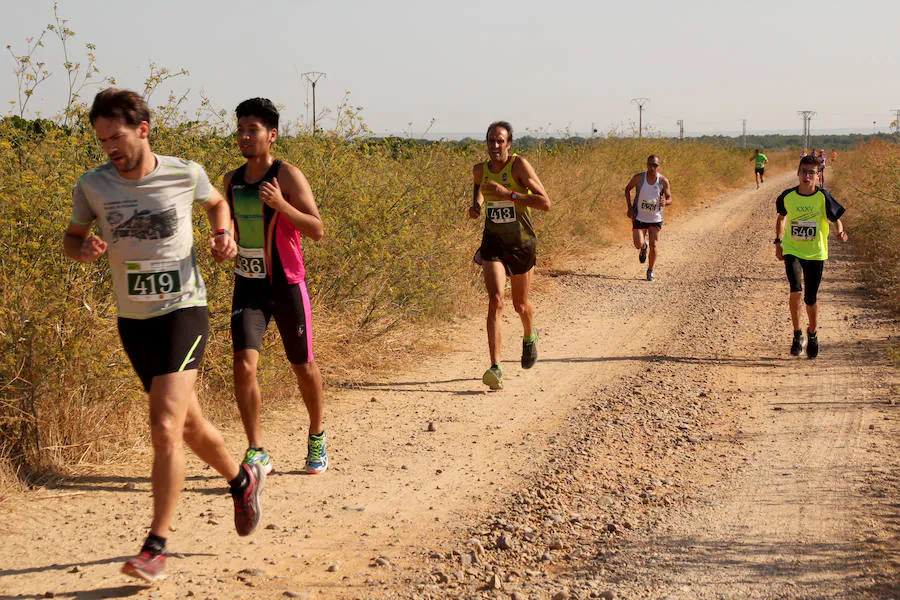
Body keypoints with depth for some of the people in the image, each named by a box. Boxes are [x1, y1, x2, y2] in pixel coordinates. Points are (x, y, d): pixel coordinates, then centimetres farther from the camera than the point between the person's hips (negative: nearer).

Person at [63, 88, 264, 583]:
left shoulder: (185, 175, -7)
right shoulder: (93, 186, -4)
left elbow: (216, 203, 16)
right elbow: (72, 238, 11)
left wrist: (224, 234, -4)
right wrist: (83, 250, -12)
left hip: (183, 312, -4)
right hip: (133, 320, 4)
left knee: (165, 429, -17)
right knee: (188, 424, 16)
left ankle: (155, 547, -9)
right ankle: (242, 480, 44)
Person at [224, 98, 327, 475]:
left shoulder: (288, 176, -10)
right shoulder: (232, 180, 5)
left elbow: (317, 231, -14)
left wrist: (280, 204, -28)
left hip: (287, 285, -3)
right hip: (248, 287, 3)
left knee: (302, 366, 11)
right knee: (243, 365, -13)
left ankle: (317, 436, 35)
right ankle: (256, 453, -4)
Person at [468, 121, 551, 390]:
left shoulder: (519, 165, -14)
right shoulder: (480, 170, 1)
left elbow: (545, 203, -20)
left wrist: (508, 194, -27)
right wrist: (476, 203, 6)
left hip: (522, 243, -2)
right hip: (493, 242, 2)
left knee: (520, 305, 14)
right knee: (495, 300, -18)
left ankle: (529, 337, 51)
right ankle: (495, 369, -22)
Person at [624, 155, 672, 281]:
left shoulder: (663, 181, -10)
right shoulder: (639, 178, -12)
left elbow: (669, 198, 0)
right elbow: (627, 189, 5)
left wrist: (665, 202, -25)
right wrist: (629, 207, -4)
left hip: (655, 218, 0)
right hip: (639, 216, 0)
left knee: (654, 245, -1)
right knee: (638, 244, -9)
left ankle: (650, 271, 18)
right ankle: (644, 247, 30)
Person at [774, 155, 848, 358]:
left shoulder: (823, 197, -11)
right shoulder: (788, 196, -6)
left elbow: (836, 218, 0)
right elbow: (781, 217, 13)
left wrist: (840, 232, -21)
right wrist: (778, 242, 8)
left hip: (816, 253, 0)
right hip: (792, 251, 0)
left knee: (811, 298, 5)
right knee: (796, 290, -21)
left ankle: (812, 334, 33)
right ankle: (798, 335, -5)